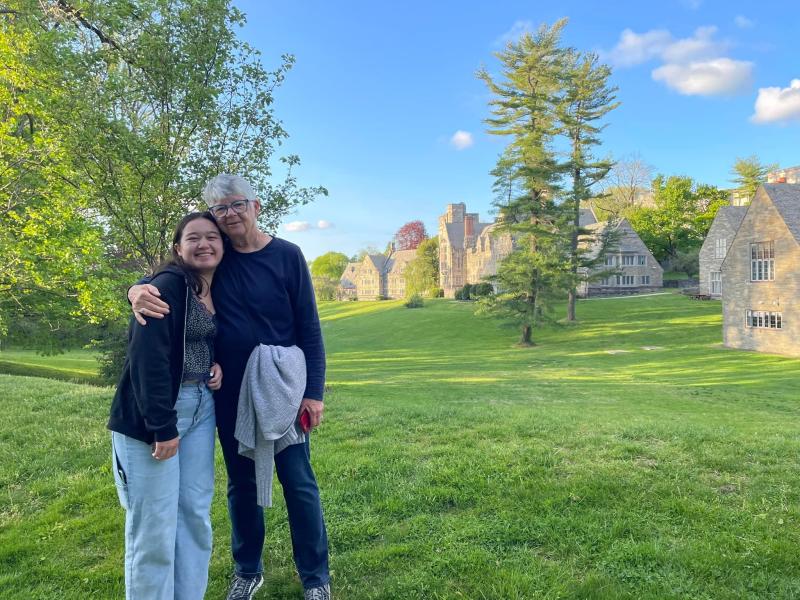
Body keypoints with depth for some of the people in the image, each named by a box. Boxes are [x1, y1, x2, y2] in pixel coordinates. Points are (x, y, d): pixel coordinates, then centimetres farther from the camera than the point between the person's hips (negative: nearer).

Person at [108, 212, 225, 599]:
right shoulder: (167, 286, -15)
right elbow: (147, 358, -22)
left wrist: (218, 366, 1)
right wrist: (163, 426, -22)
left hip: (201, 408, 7)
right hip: (152, 416, -7)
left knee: (196, 513, 11)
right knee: (155, 522, 0)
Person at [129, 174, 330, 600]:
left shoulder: (286, 256, -6)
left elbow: (309, 328, -6)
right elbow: (163, 279, 1)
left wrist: (313, 392, -10)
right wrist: (138, 290, -25)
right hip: (230, 395, 3)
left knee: (298, 483, 6)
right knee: (241, 483, 16)